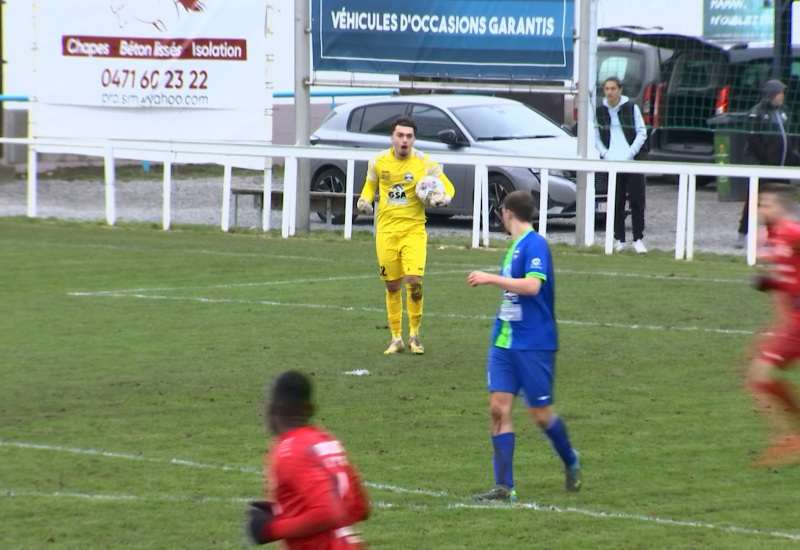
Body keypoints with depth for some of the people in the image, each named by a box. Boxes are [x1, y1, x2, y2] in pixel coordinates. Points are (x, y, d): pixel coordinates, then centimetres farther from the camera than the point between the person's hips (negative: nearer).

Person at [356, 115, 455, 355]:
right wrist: (364, 200, 0)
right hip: (386, 229, 2)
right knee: (392, 286, 6)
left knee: (414, 280, -16)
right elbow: (370, 184, 20)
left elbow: (448, 188, 4)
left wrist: (443, 198, -18)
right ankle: (396, 338, 19)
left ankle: (414, 334, 2)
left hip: (414, 229, -2)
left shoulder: (425, 163, -6)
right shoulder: (378, 161, 1)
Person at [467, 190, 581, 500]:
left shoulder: (534, 244, -14)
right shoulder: (516, 245, 13)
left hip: (534, 344, -8)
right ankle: (504, 486, -4)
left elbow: (532, 286, -27)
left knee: (540, 413, 1)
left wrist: (490, 279, -25)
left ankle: (571, 462, 28)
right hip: (504, 342, 8)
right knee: (498, 407, -3)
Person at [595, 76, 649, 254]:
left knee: (637, 202, -3)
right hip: (611, 164, 2)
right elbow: (596, 136, 10)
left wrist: (630, 154, -9)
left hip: (632, 162, -2)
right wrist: (605, 154, -5)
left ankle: (638, 240, 3)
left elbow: (642, 133, 1)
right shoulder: (600, 111, 6)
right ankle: (619, 239, 10)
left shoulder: (632, 108, 0)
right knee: (616, 204, 3)